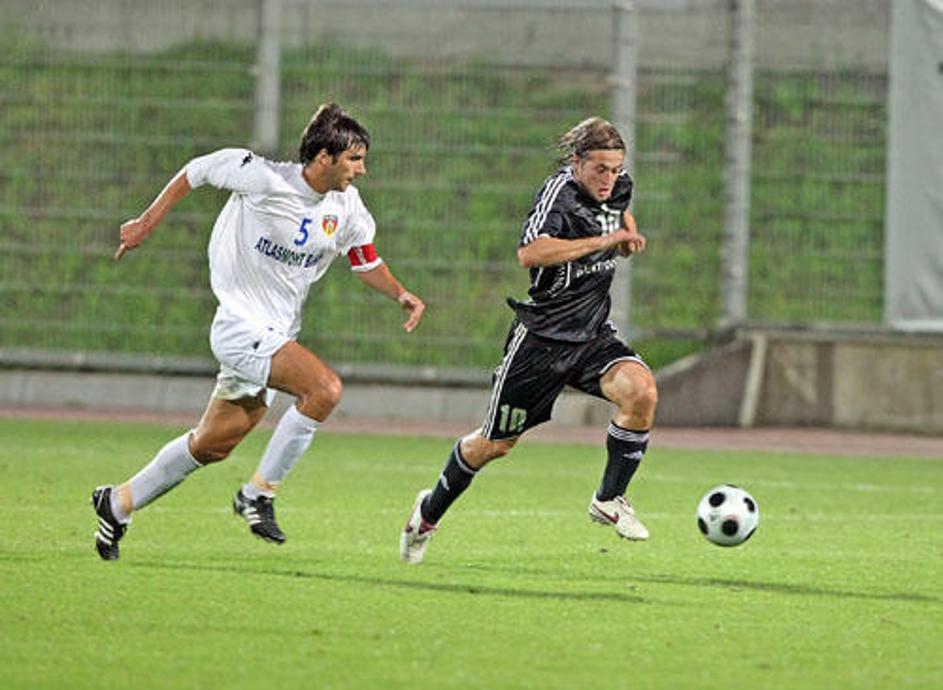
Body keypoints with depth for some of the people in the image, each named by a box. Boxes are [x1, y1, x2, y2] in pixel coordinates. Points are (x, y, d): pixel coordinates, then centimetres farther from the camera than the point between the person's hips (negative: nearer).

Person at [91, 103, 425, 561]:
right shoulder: (262, 180, -18)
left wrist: (400, 294, -4)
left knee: (214, 444, 14)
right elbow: (197, 170, -3)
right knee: (325, 388, -26)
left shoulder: (346, 206, 0)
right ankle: (259, 492, -14)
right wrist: (147, 223, 1)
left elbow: (366, 261, 15)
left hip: (277, 334, 8)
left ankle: (119, 503, 30)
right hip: (242, 325, -8)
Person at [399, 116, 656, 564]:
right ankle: (429, 512, 34)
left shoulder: (618, 188, 3)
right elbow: (530, 254, -39)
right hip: (542, 338, -6)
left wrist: (628, 233, 9)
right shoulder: (559, 192, -20)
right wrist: (602, 241, -37)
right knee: (495, 444, 8)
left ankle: (609, 499, -7)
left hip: (594, 335, 6)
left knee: (642, 392, -24)